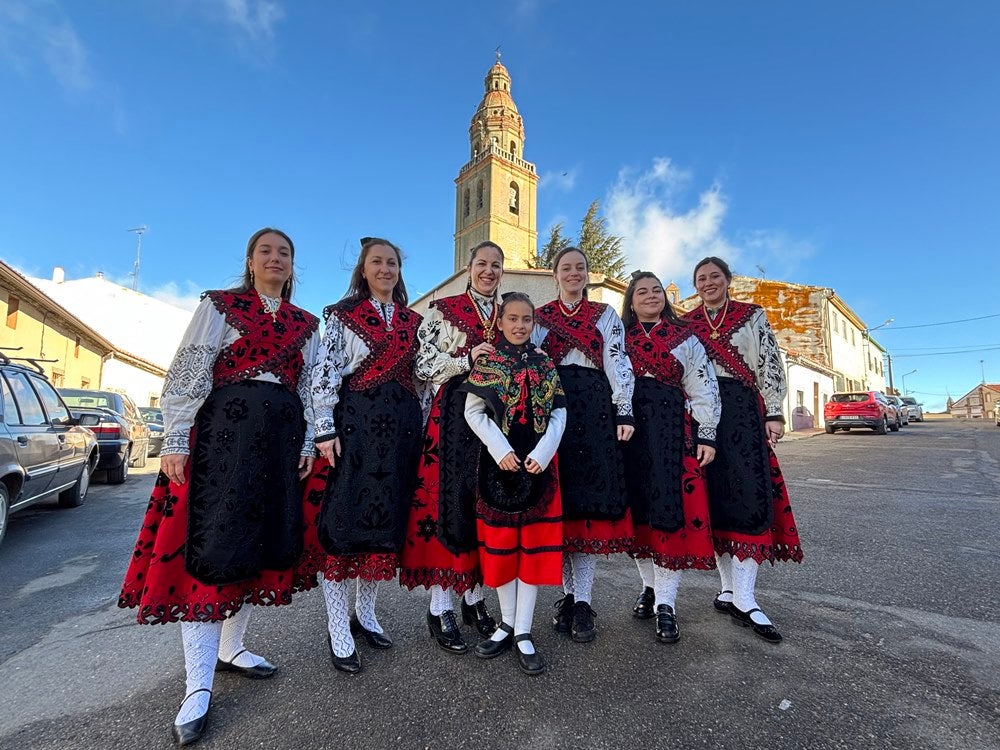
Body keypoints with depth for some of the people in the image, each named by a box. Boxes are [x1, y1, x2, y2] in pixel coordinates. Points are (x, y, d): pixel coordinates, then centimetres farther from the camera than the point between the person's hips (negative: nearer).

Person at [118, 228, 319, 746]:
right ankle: (198, 688, 4)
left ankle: (230, 648, 27)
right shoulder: (219, 305, 4)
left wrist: (308, 443, 5)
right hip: (223, 430, -4)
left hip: (281, 438, 5)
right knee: (211, 543, -5)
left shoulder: (305, 324, 15)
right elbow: (187, 374, -2)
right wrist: (175, 439, -10)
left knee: (258, 540, 9)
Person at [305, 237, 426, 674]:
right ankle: (339, 633, 11)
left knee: (387, 522, 9)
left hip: (401, 429, 5)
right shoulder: (342, 314, 3)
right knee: (344, 522, -2)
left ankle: (365, 615, 27)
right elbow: (324, 373, -4)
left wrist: (420, 428, 12)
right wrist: (325, 429, -12)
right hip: (354, 424, -4)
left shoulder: (412, 321, 14)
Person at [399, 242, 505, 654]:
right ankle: (440, 607, 12)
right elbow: (423, 366, -3)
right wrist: (467, 360, -13)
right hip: (454, 415, -4)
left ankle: (474, 597, 24)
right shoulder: (443, 310, 3)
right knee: (447, 501, -3)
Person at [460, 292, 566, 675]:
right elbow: (473, 412, -3)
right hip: (498, 462, -1)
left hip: (538, 463, 2)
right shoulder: (486, 361, 2)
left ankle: (523, 632, 18)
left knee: (534, 544, 5)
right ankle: (507, 623, 27)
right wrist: (501, 450, -14)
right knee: (500, 543, 8)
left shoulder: (545, 364, 7)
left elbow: (559, 413, 4)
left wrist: (542, 453, -10)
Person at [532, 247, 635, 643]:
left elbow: (618, 362, 6)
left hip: (595, 410, 0)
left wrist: (624, 412, -3)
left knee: (591, 499, -5)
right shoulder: (539, 317, 14)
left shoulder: (606, 315, 14)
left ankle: (582, 601, 3)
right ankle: (568, 593, 15)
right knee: (557, 499, 1)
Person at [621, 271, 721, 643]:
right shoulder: (620, 338, 12)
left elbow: (704, 389, 6)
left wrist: (706, 436, -2)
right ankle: (650, 586, 24)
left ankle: (665, 604, 4)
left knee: (672, 509, -5)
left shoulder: (685, 338, 10)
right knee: (638, 509, 6)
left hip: (673, 429, -1)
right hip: (631, 429, 2)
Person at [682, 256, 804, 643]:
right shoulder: (685, 324, 13)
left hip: (742, 412, -1)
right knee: (714, 498, 3)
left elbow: (771, 365, 5)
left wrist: (774, 414, -5)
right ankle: (731, 588, 15)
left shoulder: (753, 316, 11)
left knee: (748, 495, -9)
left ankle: (742, 596, -3)